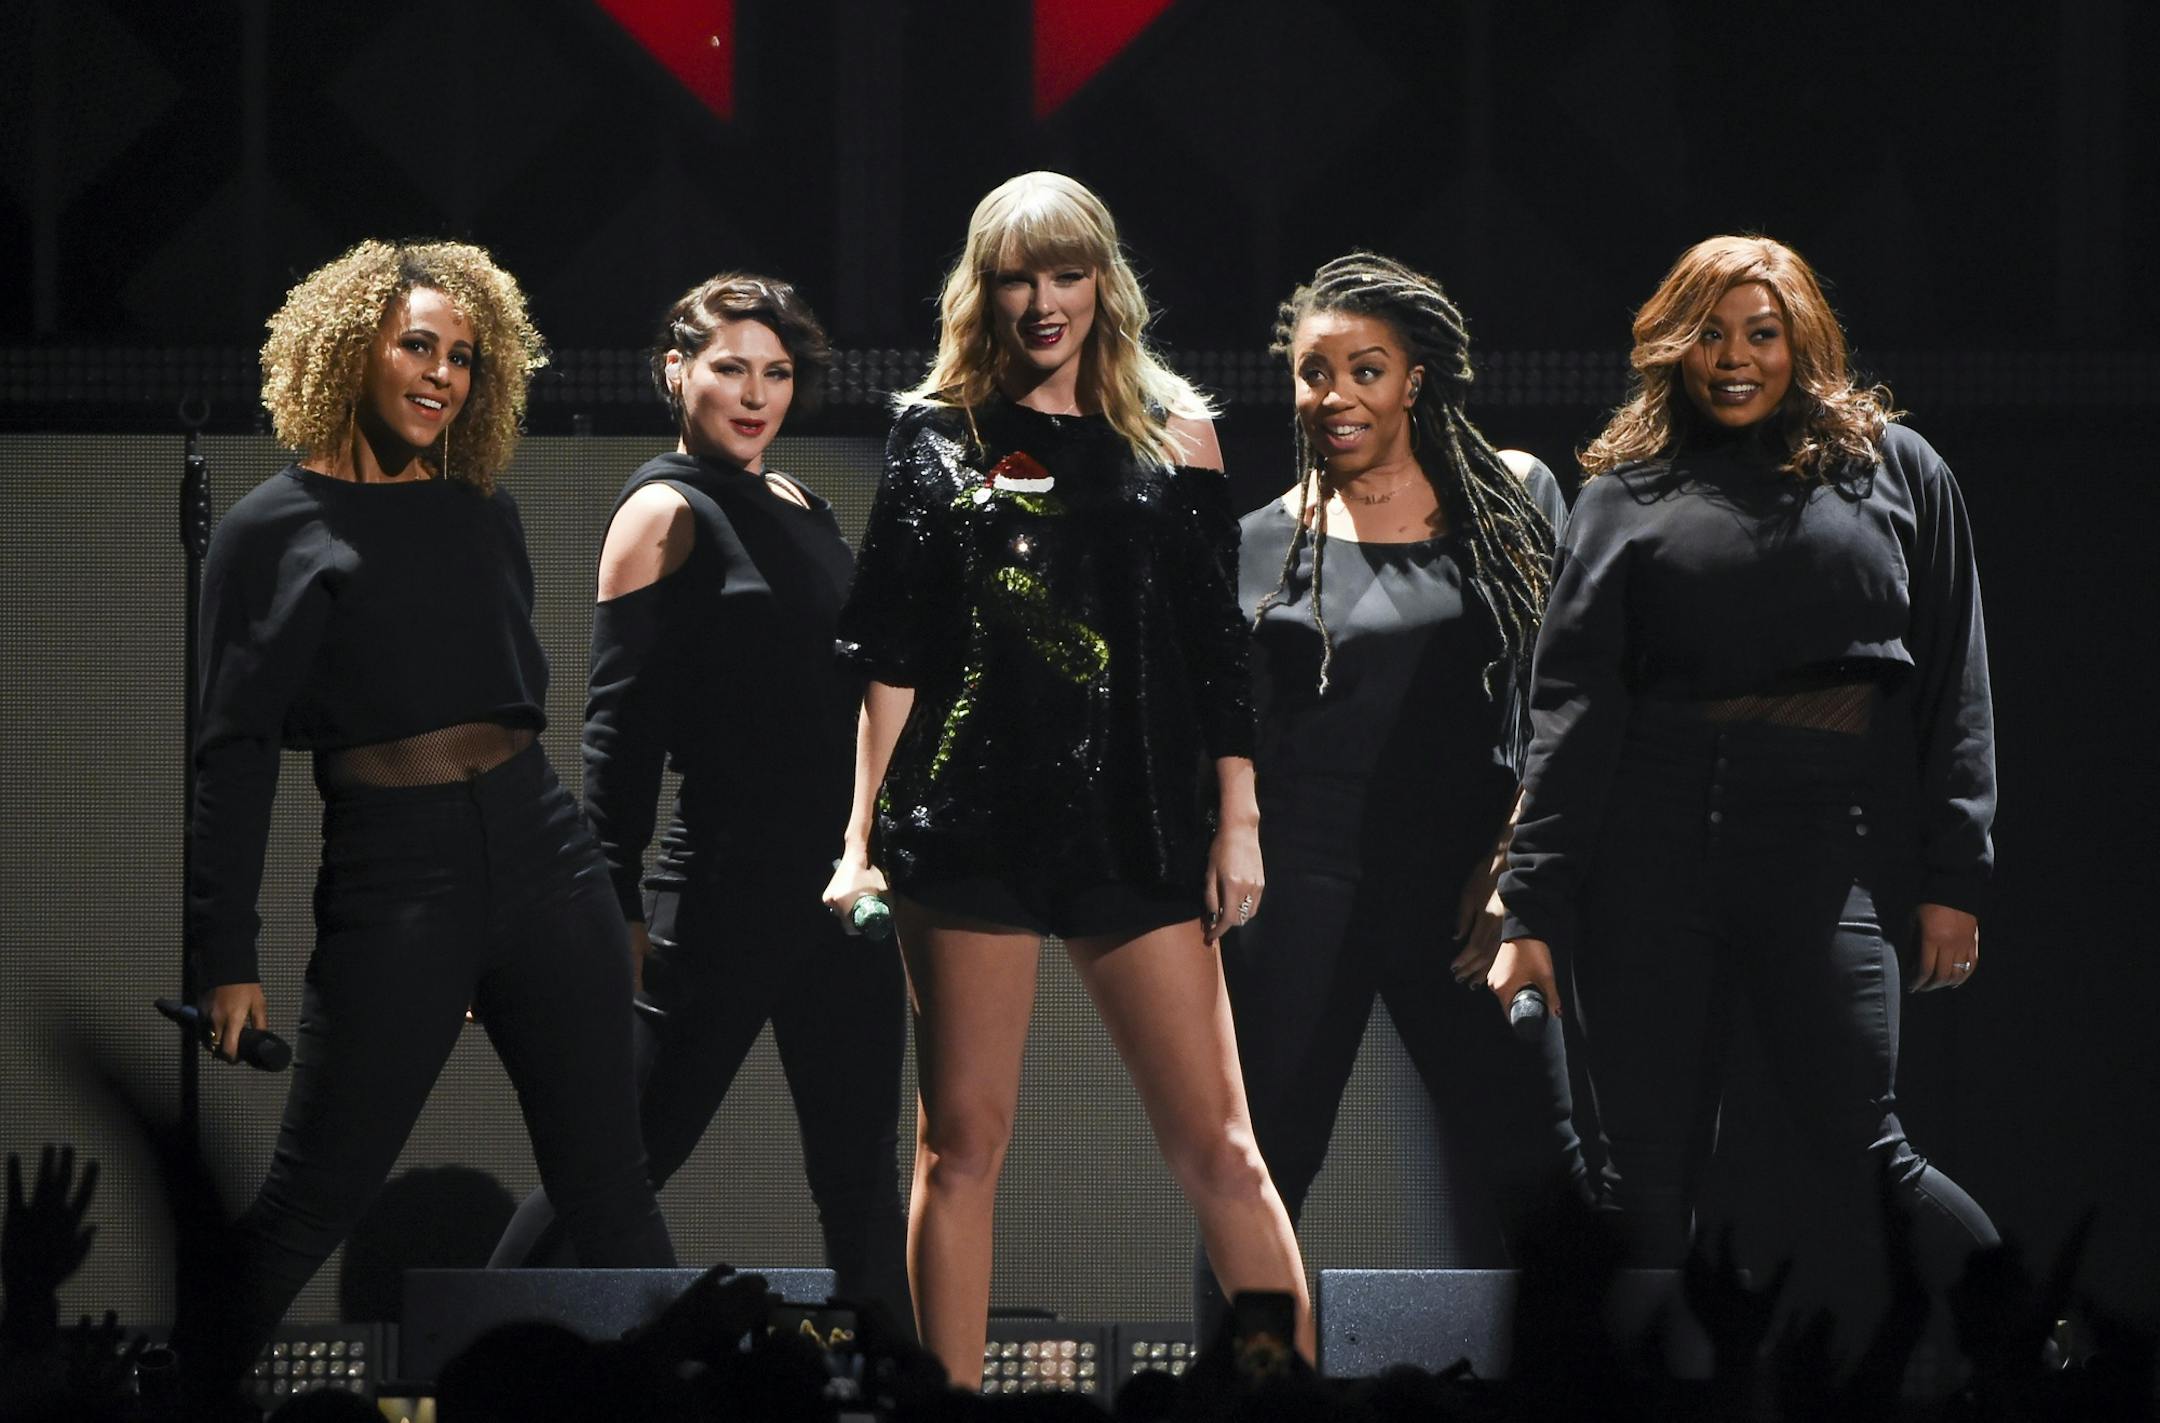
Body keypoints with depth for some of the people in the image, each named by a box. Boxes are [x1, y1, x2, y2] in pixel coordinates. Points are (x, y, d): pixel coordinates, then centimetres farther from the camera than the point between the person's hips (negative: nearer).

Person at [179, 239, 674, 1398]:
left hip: (540, 860, 4)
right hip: (389, 879, -4)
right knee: (312, 1200, -1)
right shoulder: (278, 529, -2)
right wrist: (226, 954, -8)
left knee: (606, 1189, 6)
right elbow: (233, 749, -4)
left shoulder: (483, 510, 13)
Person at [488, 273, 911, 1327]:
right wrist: (616, 909, -17)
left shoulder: (801, 509, 15)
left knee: (860, 1172, 8)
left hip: (838, 884, 7)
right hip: (727, 880, -7)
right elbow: (617, 724, -11)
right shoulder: (667, 511, -5)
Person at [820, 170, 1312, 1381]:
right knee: (963, 1141, 2)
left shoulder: (1172, 431, 8)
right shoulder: (941, 431, 7)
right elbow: (893, 654, 6)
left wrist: (1238, 820, 3)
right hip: (972, 821, 0)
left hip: (1137, 825, 0)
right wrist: (863, 835, 2)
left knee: (1218, 1147, -4)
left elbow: (1219, 644, 8)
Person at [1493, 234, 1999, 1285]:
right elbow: (1571, 704, 7)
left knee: (1860, 1151, -10)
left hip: (1831, 842, -2)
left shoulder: (1891, 468, 13)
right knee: (1648, 1176, 1)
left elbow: (1951, 685, 10)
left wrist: (1953, 879, 2)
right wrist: (1532, 910, 0)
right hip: (1650, 848, 2)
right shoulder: (1627, 489, 12)